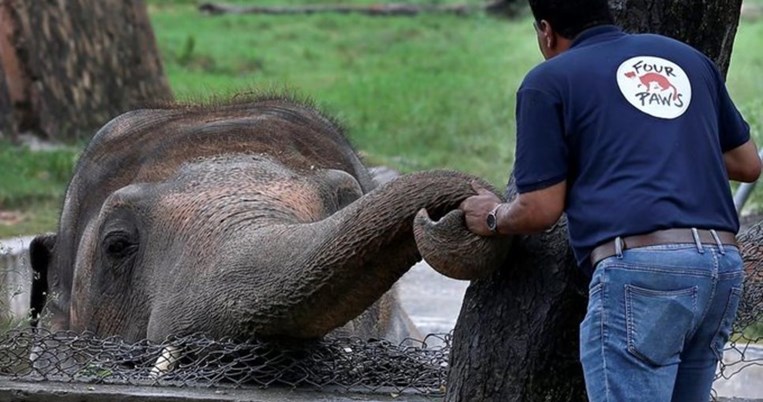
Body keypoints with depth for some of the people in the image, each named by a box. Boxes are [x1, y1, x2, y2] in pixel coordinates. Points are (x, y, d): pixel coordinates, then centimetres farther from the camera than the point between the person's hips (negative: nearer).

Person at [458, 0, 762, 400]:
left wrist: (493, 218, 24)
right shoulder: (686, 57, 22)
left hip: (640, 270, -7)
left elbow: (540, 209, 3)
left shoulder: (549, 80, 6)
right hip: (724, 265, 7)